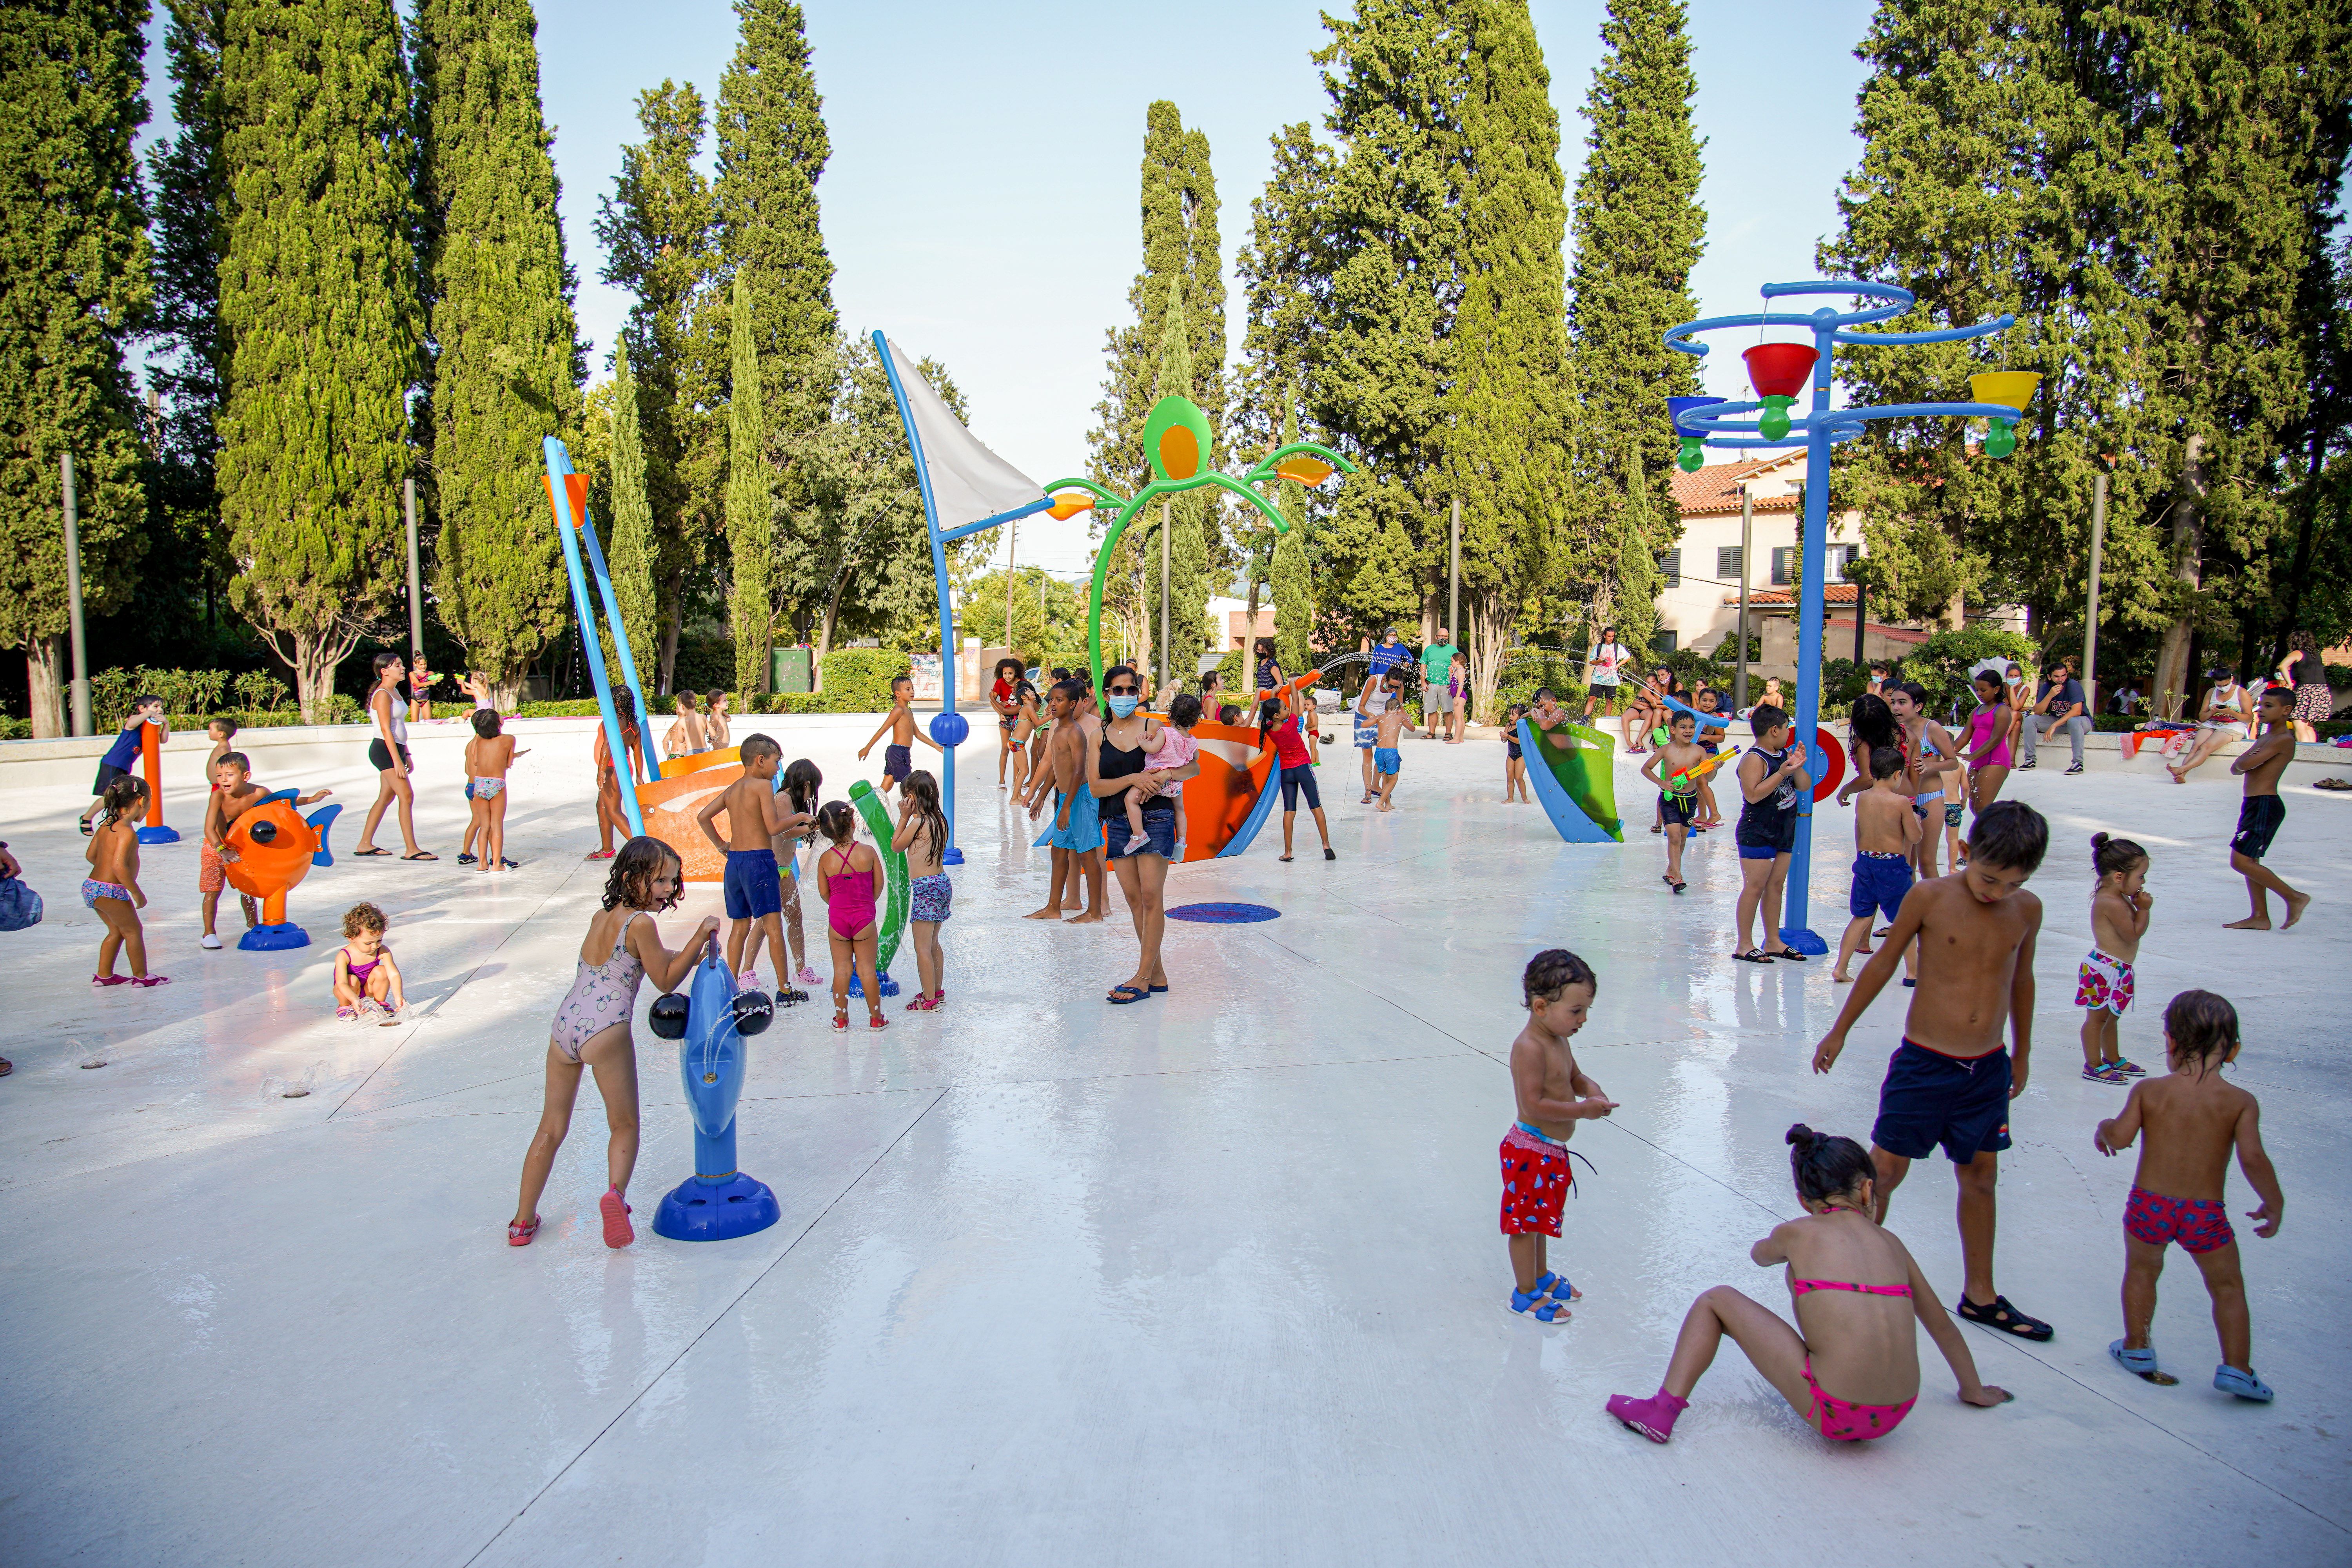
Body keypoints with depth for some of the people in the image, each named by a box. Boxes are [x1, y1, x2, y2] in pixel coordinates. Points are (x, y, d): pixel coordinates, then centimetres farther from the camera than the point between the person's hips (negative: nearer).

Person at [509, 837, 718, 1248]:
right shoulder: (640, 923, -8)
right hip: (605, 1030, -7)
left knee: (551, 1128, 19)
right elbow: (665, 981, -1)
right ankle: (615, 1192, -17)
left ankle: (523, 1221, 26)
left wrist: (691, 954, 20)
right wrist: (698, 939, -5)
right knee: (624, 1125, 9)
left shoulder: (600, 917, 16)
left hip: (563, 1025, 7)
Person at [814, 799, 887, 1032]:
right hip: (865, 918, -1)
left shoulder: (826, 859, -7)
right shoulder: (868, 852, -10)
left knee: (841, 969, 10)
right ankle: (876, 1018, 15)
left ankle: (841, 1019, 17)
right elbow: (879, 885, -2)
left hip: (836, 919, 1)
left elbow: (824, 893, 0)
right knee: (867, 969, 7)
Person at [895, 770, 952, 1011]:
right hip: (942, 883, 9)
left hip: (925, 887, -9)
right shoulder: (940, 820, 8)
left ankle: (929, 1000, 2)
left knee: (922, 948, -2)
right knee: (933, 944, 20)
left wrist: (904, 816, -1)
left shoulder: (918, 822, -17)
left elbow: (896, 846, -1)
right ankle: (937, 991, 29)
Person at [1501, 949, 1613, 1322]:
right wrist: (1582, 1110, -24)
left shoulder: (1558, 1040, 5)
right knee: (1526, 1223, 5)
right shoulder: (1530, 1048, -25)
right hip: (1531, 1150, -10)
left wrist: (1591, 1090, -1)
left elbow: (1575, 1076, 21)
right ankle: (1526, 1293, 18)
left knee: (1540, 1218, 25)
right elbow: (1534, 1104, -29)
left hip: (1552, 1151, 10)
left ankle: (1541, 1276, 42)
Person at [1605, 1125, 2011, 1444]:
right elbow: (1940, 1323, 23)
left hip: (1833, 1415, -5)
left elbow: (1759, 1255, 28)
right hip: (1895, 1417, 5)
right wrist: (1974, 1390, 39)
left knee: (1716, 1301, 10)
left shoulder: (1797, 1233, 3)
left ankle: (1664, 1408, 7)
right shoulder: (1891, 1242, 12)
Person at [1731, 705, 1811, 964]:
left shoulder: (1785, 755, 10)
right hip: (1757, 834, -9)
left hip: (1784, 834, 9)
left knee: (1776, 886, 12)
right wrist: (1782, 773, -27)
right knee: (1755, 887, -5)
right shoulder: (1754, 759, -16)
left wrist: (1798, 766, -8)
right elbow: (1753, 795, -26)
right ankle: (1744, 946, 1)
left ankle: (1774, 941, 20)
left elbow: (1805, 787, 10)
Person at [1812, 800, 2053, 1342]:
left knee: (1980, 1176, 14)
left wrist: (2022, 1054, 23)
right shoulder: (1930, 898, -12)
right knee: (1885, 1169, -1)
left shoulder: (2027, 910, -2)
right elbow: (1883, 963, -1)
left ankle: (1979, 1295, 28)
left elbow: (2021, 979, 14)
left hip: (1988, 1069, 4)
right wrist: (1839, 1032, 5)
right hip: (1924, 1063, -4)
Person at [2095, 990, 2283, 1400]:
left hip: (2149, 1204, 1)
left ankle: (2137, 1348, 32)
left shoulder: (2149, 1090, -7)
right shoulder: (2241, 1102, -8)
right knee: (2227, 1286, 18)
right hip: (2206, 1212, 0)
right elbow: (2252, 1158, -14)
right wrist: (2275, 1203, 0)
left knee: (2141, 1270, 22)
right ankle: (2235, 1367, 16)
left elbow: (2120, 1137, -10)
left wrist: (2104, 1128, 12)